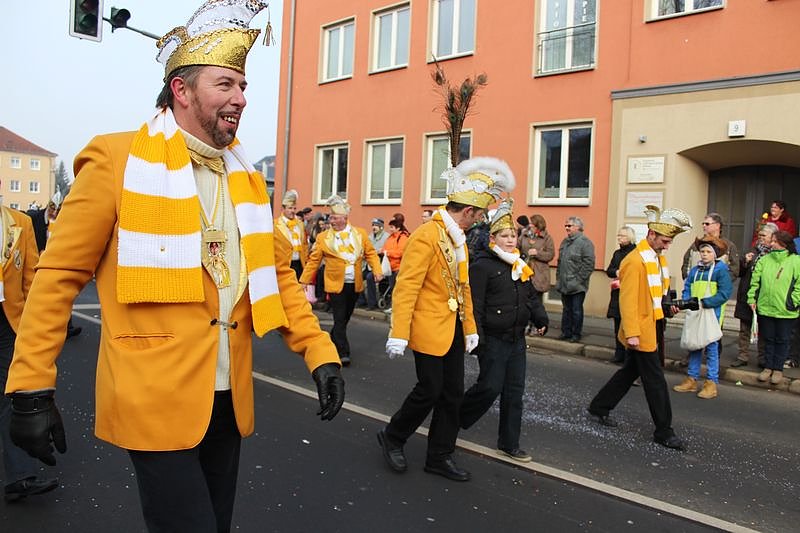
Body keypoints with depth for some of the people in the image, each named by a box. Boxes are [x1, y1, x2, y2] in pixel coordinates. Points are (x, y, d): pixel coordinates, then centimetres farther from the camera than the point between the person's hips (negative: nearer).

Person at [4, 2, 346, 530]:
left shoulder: (247, 177, 9)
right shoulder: (118, 161, -7)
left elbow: (276, 271, 11)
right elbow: (59, 274, -6)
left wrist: (319, 352, 1)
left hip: (228, 401, 6)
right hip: (156, 402, -6)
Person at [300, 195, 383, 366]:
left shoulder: (360, 233, 5)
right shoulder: (323, 237, -1)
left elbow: (370, 253, 6)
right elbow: (313, 260, 1)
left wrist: (377, 270, -10)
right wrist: (304, 281, -3)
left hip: (355, 284, 3)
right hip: (336, 284, -3)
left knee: (345, 318, 16)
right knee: (340, 320, -4)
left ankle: (332, 341, 37)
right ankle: (343, 353, 0)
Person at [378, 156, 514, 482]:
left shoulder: (459, 238, 11)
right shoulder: (426, 237, -18)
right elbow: (406, 288, -20)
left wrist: (470, 328, 17)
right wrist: (399, 335, -22)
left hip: (454, 331, 9)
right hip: (429, 330, -9)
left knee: (453, 394, 11)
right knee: (430, 391, 1)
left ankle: (440, 457, 24)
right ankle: (392, 438, 24)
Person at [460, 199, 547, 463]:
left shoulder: (520, 266, 12)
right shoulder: (482, 266, -11)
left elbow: (531, 297, 19)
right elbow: (474, 305, -16)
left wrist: (541, 319, 3)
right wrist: (476, 337, -21)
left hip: (517, 339, 7)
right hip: (493, 340, -7)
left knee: (514, 392, 10)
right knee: (490, 387, -6)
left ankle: (509, 444, 21)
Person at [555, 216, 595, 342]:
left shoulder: (585, 242, -11)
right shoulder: (565, 242, 14)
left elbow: (589, 265, -15)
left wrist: (578, 279, -16)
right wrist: (558, 278, 13)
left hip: (577, 286, -7)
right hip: (564, 285, 7)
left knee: (576, 311, 3)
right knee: (566, 310, 14)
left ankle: (576, 334, 13)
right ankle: (566, 332, 24)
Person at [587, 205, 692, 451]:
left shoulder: (659, 257, 11)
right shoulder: (635, 261, -19)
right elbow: (627, 301, -22)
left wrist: (668, 304, 9)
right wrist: (631, 334, -24)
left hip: (654, 328, 10)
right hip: (641, 331, -10)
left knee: (630, 371, 18)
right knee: (655, 380, -1)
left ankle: (599, 407, 32)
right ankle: (664, 431, 10)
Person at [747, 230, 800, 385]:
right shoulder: (764, 260, 5)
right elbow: (755, 281, 8)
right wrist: (752, 298, 3)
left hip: (786, 311, -3)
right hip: (765, 308, 3)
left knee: (782, 340, 9)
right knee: (768, 339, 14)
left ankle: (778, 369, 20)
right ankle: (768, 367, 25)